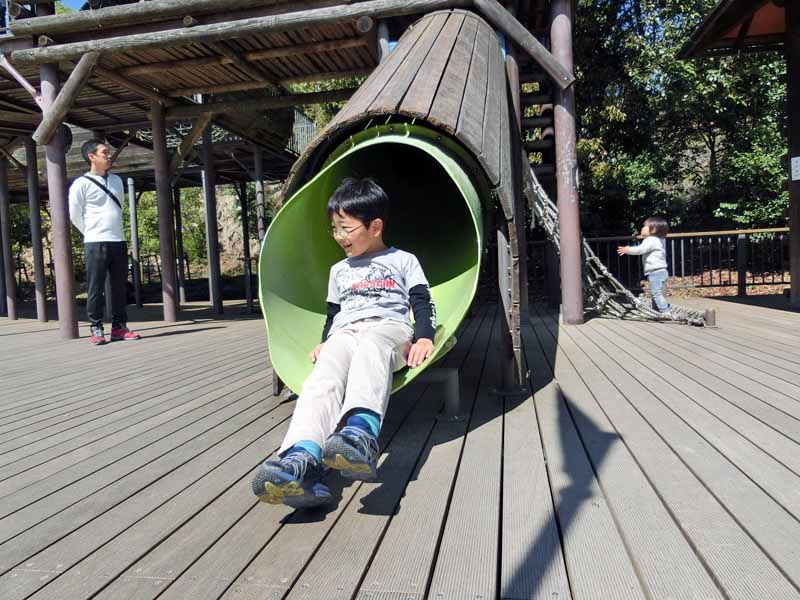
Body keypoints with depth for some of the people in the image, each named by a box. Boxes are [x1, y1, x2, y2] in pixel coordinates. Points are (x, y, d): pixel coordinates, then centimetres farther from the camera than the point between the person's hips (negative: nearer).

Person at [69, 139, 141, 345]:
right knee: (96, 288, -2)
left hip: (119, 241, 5)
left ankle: (119, 327, 12)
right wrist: (92, 232, 8)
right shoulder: (81, 183, -3)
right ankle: (96, 329, 5)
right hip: (96, 243, -5)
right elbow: (74, 215, 0)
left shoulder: (116, 180, 14)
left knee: (119, 286, 5)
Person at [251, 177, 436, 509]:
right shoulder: (339, 270, 34)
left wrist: (424, 338, -8)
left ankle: (361, 431, -68)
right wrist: (324, 342, 12)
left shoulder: (403, 260, 21)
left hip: (389, 326, -3)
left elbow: (423, 304, 11)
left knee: (370, 346, -42)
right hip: (343, 333, 3)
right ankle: (302, 459, -58)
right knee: (323, 378, -32)